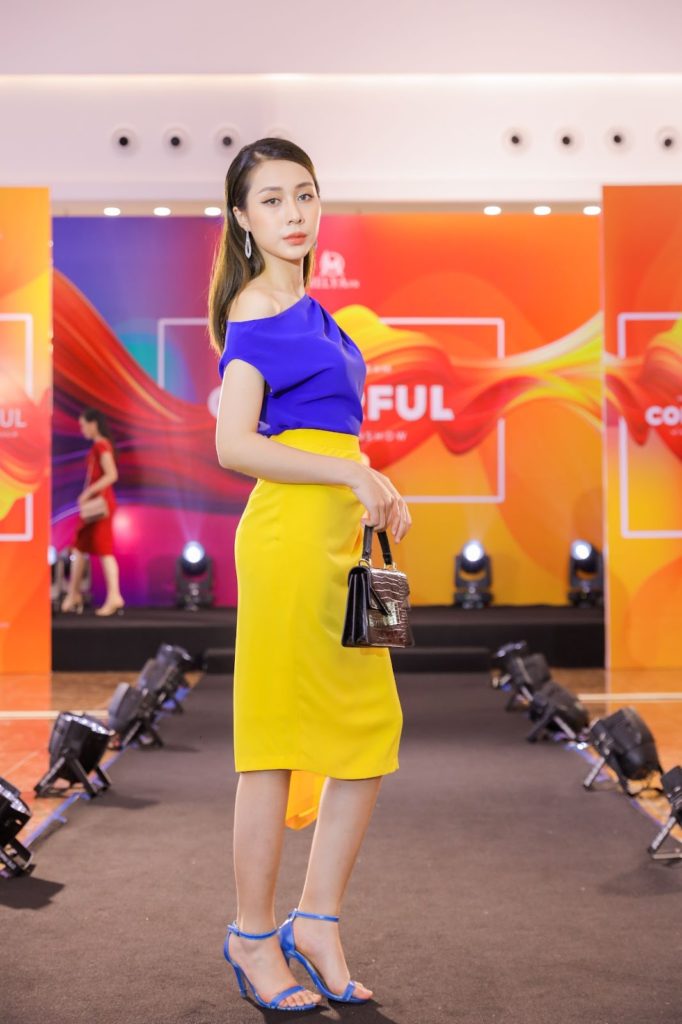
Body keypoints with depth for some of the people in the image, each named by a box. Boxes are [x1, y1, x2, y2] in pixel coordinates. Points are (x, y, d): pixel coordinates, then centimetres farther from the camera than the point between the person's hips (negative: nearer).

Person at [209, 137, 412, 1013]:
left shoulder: (306, 309, 18)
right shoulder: (257, 309, -8)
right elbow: (234, 446, -16)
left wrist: (375, 492, 8)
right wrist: (353, 474, -16)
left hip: (338, 531, 9)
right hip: (289, 532, -9)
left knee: (372, 729, 10)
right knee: (280, 736, -1)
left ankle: (317, 923, 18)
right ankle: (254, 937, 11)